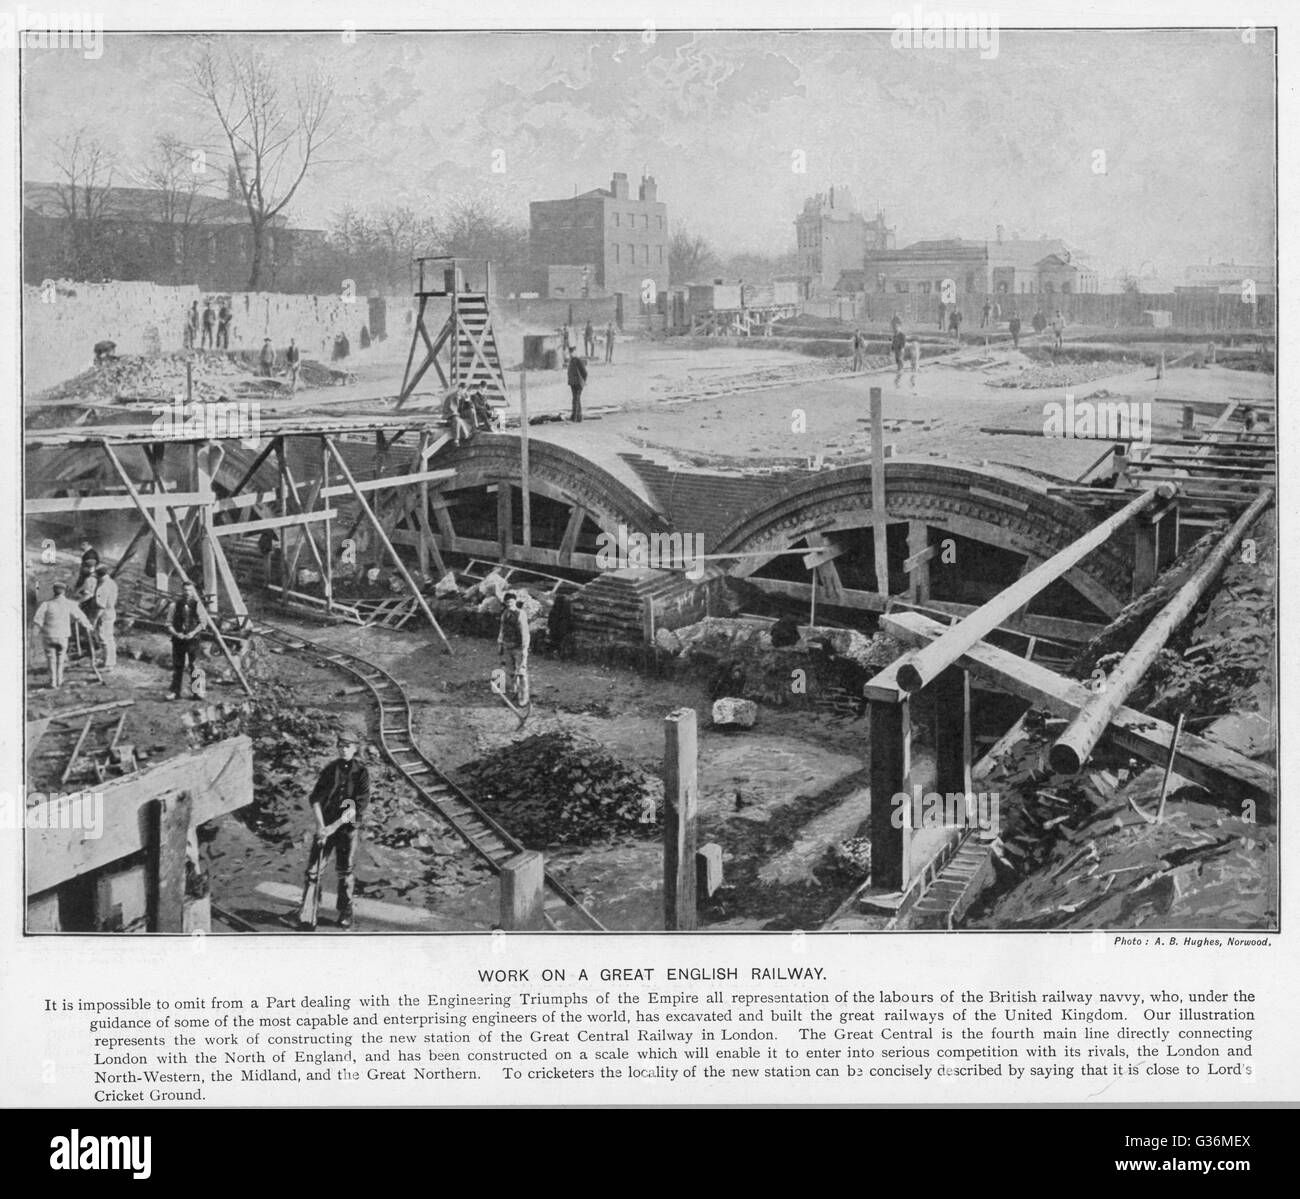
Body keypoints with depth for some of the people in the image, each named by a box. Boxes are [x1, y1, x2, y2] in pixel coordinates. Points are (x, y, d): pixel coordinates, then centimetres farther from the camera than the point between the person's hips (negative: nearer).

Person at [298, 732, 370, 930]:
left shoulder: (361, 773, -8)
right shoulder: (330, 770, 1)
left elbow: (358, 806, -14)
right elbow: (314, 799, -2)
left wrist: (334, 827, -20)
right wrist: (320, 825, -16)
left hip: (348, 826, -2)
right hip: (326, 826, 2)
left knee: (346, 871, 9)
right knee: (313, 869, -5)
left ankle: (345, 913, 27)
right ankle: (306, 916, -4)